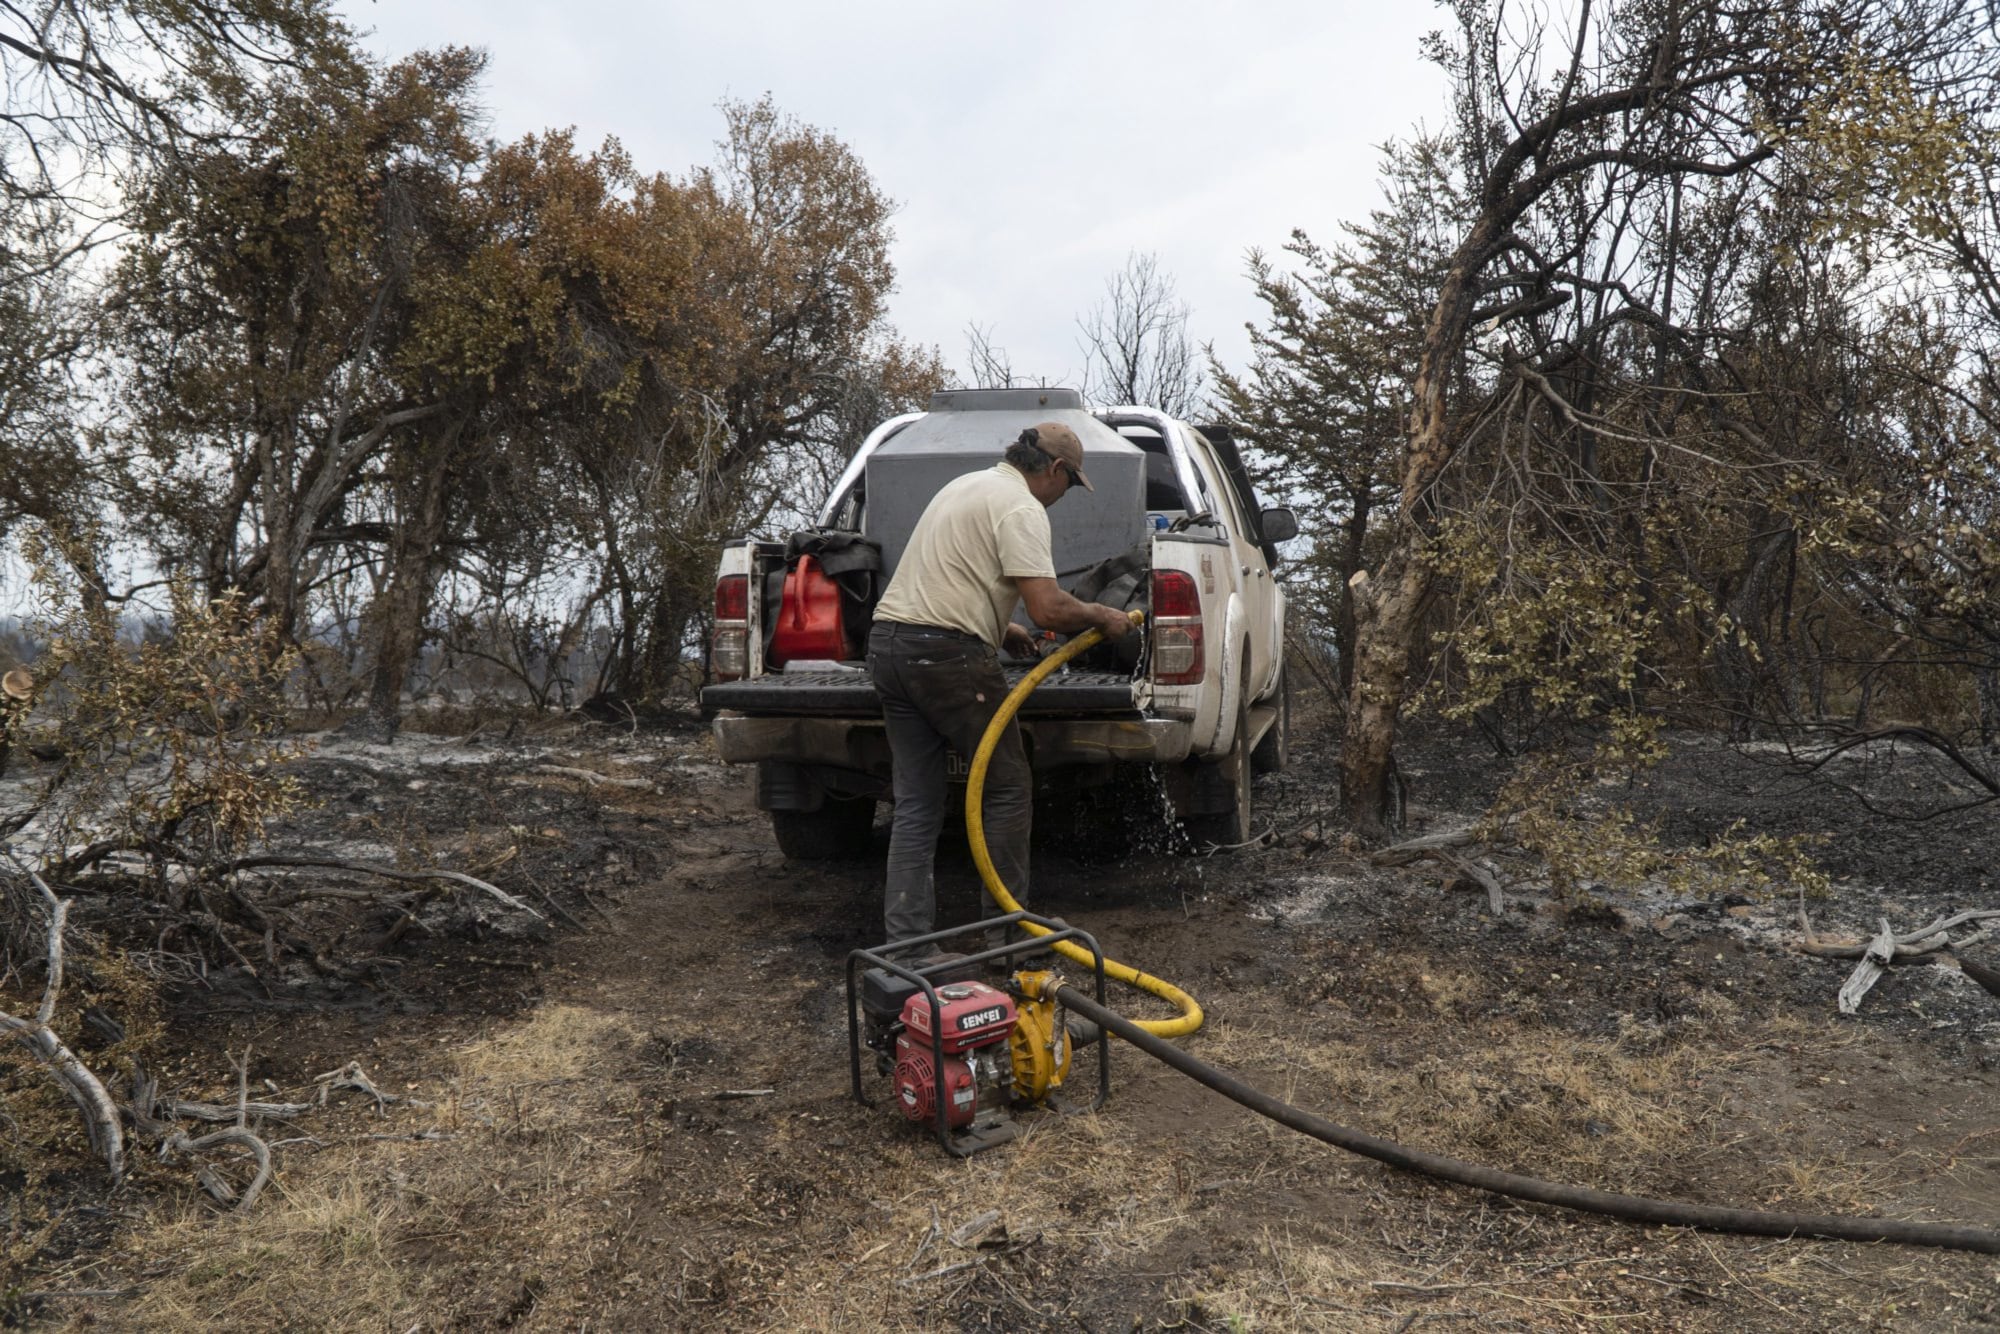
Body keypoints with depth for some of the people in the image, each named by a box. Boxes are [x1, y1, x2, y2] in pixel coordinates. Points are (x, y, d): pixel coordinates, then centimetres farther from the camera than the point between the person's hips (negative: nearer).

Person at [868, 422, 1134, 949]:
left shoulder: (967, 485, 23)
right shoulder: (1021, 508, -8)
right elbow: (1048, 610, -18)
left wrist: (999, 627, 34)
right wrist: (1101, 617, 0)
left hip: (889, 644, 9)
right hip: (946, 654, -9)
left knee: (917, 804, 10)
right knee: (1007, 789, 4)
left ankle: (906, 938, 9)